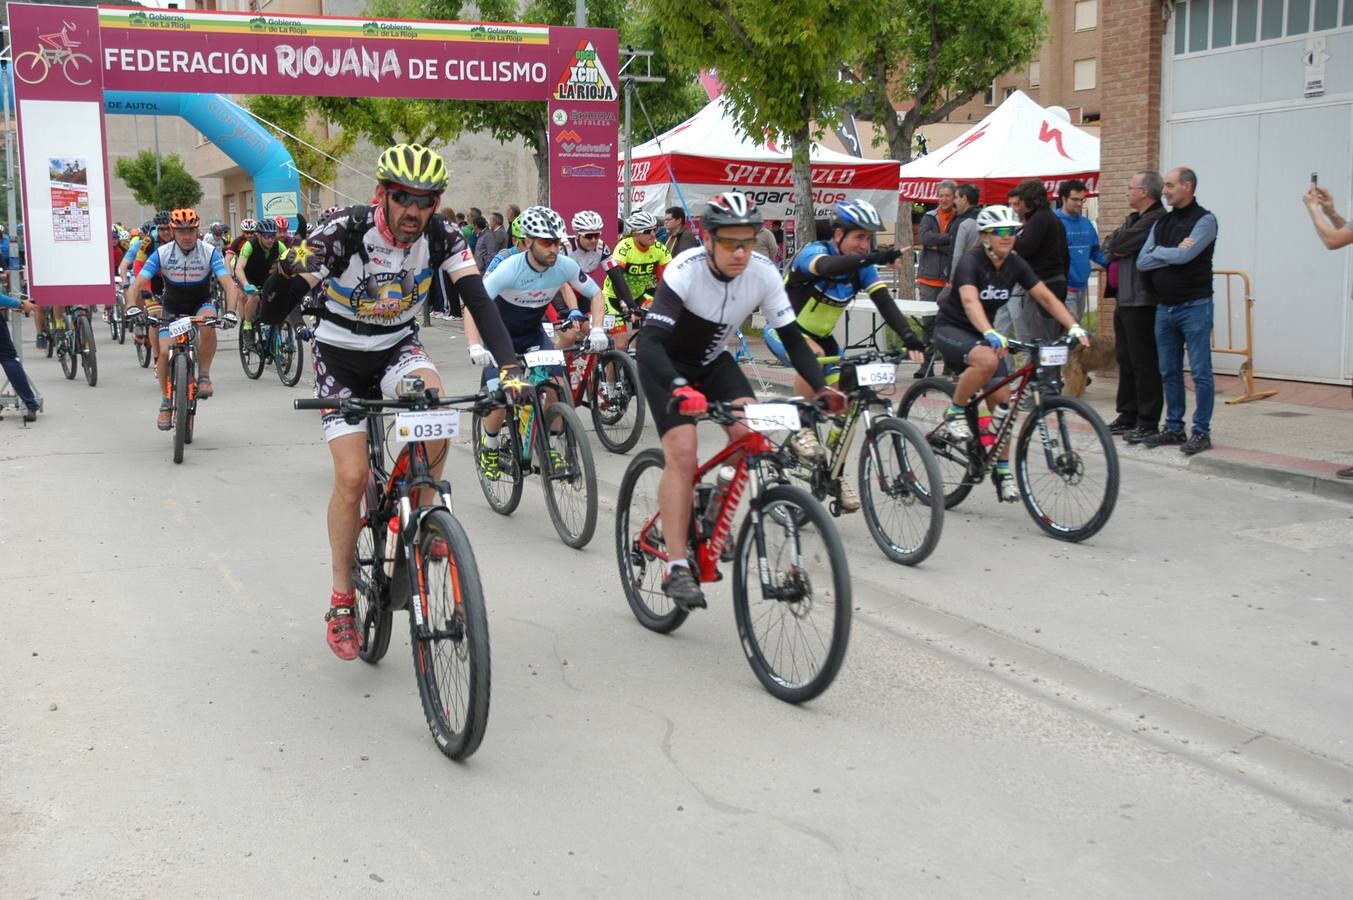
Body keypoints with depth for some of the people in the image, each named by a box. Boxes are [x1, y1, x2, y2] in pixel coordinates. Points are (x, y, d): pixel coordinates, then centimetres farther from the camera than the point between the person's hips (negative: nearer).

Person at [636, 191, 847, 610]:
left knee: (752, 434, -20)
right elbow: (650, 341, -39)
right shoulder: (686, 270, -31)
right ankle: (676, 567, -18)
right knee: (682, 451, -22)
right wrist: (679, 388, -56)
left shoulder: (763, 272, -18)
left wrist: (821, 387, -28)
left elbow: (792, 338, -13)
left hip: (713, 361, 4)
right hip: (667, 364, -4)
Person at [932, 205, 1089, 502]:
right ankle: (955, 413, -14)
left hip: (983, 332, 6)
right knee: (986, 360, -37)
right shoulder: (970, 261, -22)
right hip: (951, 329, -6)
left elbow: (1046, 297, -7)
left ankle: (1003, 469, 6)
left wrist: (1074, 327, -22)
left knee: (1001, 399, -6)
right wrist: (990, 334, -55)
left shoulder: (1015, 264, -4)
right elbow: (970, 301, -38)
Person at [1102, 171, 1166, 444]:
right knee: (1125, 359, 15)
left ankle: (1147, 423, -3)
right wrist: (1121, 251, -7)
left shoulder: (1156, 219, -14)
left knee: (1144, 362, -7)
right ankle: (1128, 416, 24)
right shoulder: (1134, 218, 19)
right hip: (1125, 299, 10)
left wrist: (1116, 248, 2)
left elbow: (1117, 246, -18)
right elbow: (1108, 246, 12)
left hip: (1142, 301, -10)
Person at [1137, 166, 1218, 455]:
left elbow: (1185, 255, -21)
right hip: (1165, 307, 7)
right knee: (1169, 372, 11)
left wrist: (1158, 251, -4)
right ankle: (1174, 428, 20)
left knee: (1200, 372, -4)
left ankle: (1201, 432, 2)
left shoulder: (1204, 220, -6)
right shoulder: (1162, 223, 14)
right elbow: (1141, 262, 3)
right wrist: (1174, 253, -9)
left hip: (1194, 306, -7)